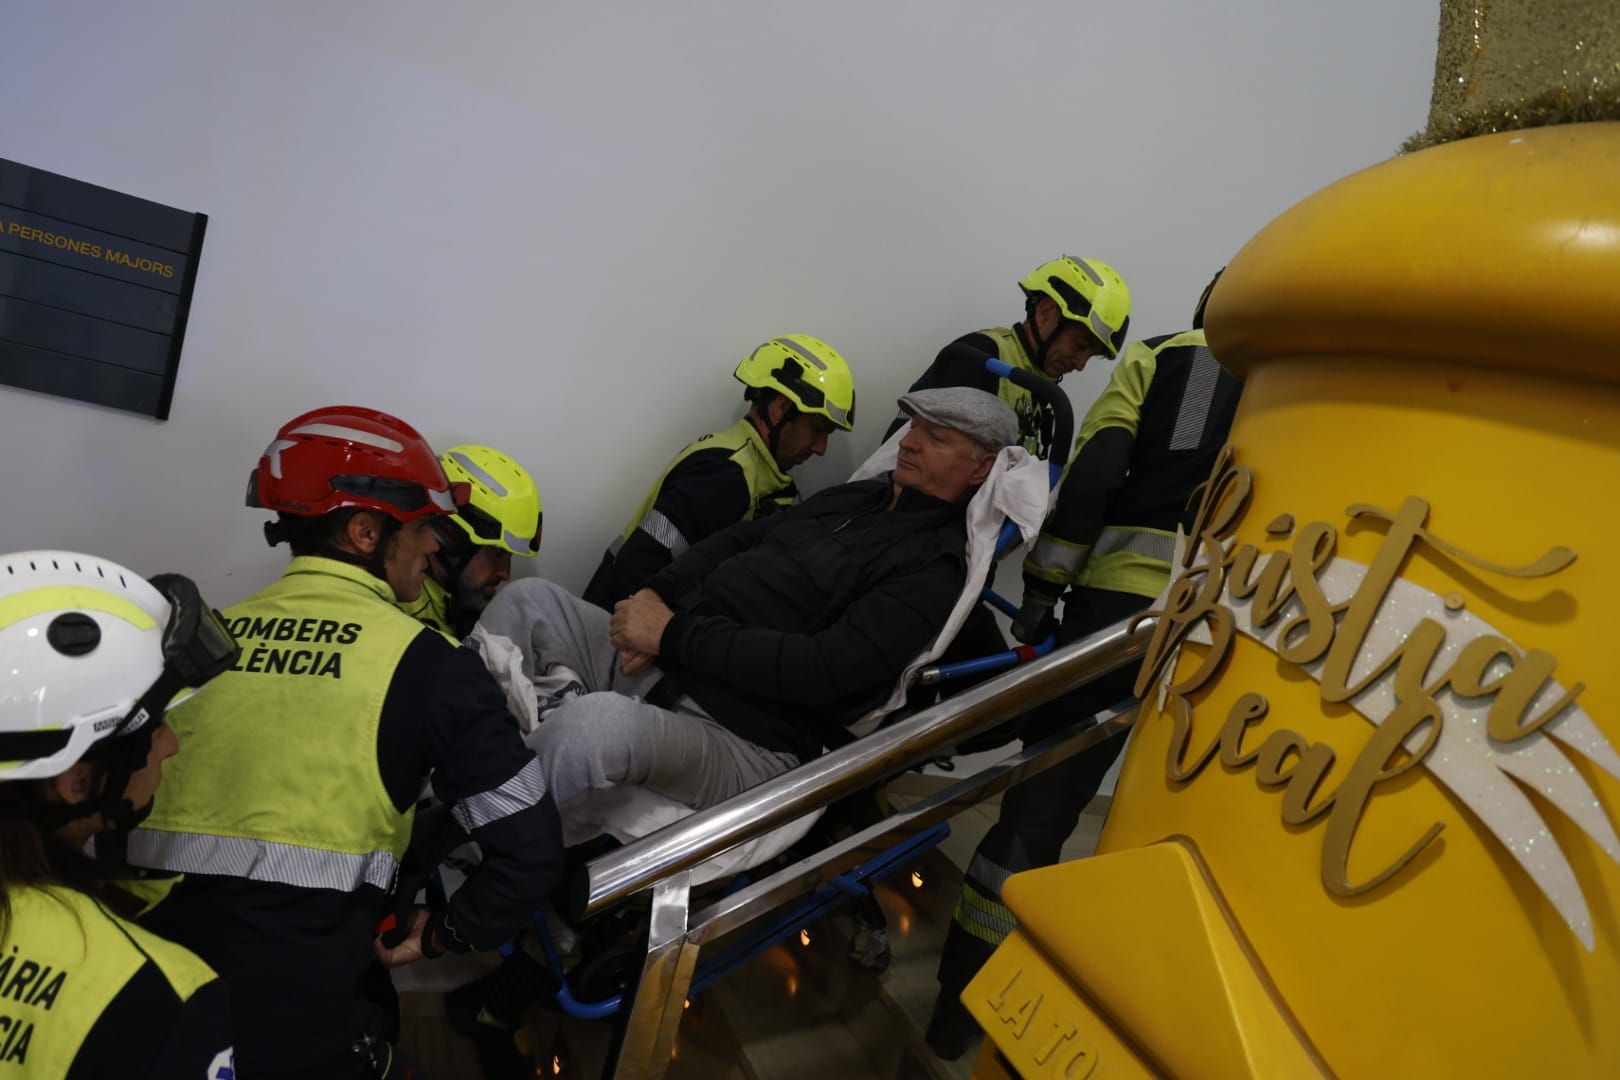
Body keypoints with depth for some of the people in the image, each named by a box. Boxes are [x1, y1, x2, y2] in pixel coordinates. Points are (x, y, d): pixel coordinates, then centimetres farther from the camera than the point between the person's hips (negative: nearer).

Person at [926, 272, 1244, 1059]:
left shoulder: (1155, 356, 14)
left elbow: (1093, 473, -2)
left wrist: (1043, 588, 0)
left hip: (1120, 595, -1)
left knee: (1042, 798, 6)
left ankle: (960, 999, 13)